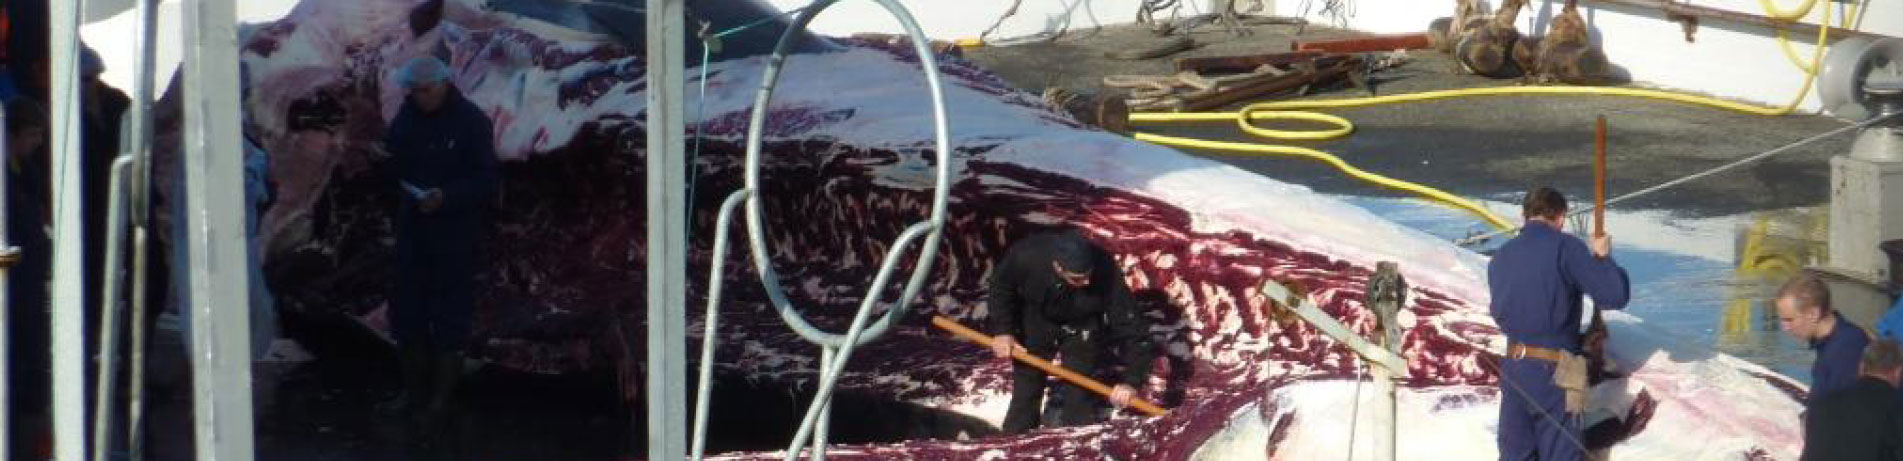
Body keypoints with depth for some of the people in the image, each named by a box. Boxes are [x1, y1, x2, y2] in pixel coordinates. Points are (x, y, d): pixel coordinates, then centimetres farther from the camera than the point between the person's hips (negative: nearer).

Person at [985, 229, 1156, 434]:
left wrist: (1131, 382, -39)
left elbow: (1131, 328, -32)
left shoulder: (1106, 273, -38)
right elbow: (1001, 287, -12)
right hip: (1035, 323, 1)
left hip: (1081, 330, -1)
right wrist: (1002, 331, -18)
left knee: (1078, 396, -5)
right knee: (1025, 392, 8)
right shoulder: (1026, 256, -36)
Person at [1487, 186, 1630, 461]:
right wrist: (1603, 258, 2)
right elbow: (1614, 295, -14)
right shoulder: (1565, 248, -11)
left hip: (1513, 367, 5)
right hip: (1553, 373, -5)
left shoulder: (1501, 256, 7)